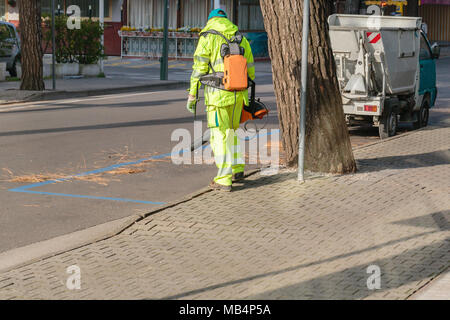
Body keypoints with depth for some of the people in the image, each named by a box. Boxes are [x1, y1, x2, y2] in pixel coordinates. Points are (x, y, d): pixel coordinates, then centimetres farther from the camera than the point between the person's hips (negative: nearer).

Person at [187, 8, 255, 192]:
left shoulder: (208, 38, -2)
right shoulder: (241, 39, 14)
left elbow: (199, 69, -6)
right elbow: (250, 70, 17)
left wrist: (192, 95, 0)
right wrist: (247, 94, 27)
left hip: (218, 95, -5)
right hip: (238, 95, 5)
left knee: (219, 136, -2)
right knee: (231, 131, 23)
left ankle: (224, 180, -4)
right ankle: (237, 169, 26)